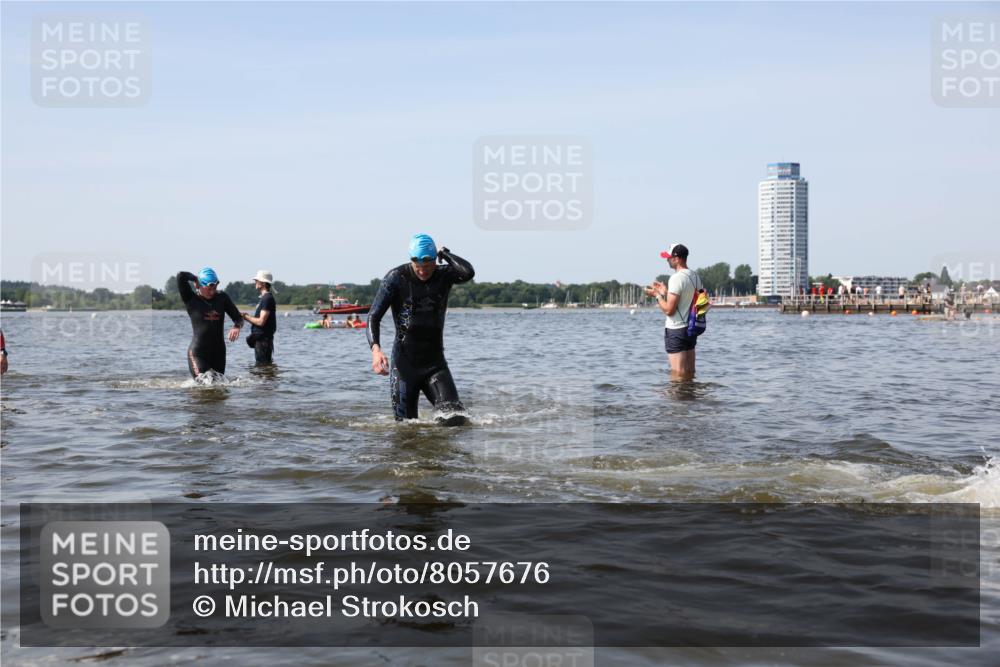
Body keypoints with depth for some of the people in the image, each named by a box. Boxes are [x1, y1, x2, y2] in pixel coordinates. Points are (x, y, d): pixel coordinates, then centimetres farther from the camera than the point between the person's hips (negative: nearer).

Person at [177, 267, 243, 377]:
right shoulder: (191, 299, -5)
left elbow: (238, 317, 7)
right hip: (198, 353, -4)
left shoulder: (222, 297, 6)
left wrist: (236, 326, -15)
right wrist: (196, 278, -1)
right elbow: (181, 276, -19)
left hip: (219, 352, 5)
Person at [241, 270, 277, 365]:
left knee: (262, 364, -9)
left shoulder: (267, 299, -16)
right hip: (261, 338, 11)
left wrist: (246, 317, -9)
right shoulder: (265, 298, 17)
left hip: (263, 338, -11)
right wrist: (247, 316, 6)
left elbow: (261, 321, -22)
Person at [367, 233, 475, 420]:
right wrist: (375, 348, -28)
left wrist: (445, 253, -9)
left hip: (435, 361, 2)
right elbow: (374, 317, -11)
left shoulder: (444, 275, -1)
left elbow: (468, 273, -24)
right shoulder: (396, 278, -8)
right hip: (404, 362, -2)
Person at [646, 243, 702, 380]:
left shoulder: (676, 278, -18)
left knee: (678, 375, -5)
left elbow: (669, 310, -20)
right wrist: (666, 292, 19)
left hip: (676, 330, -9)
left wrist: (657, 295, -5)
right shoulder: (695, 277, 9)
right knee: (690, 374, 13)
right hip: (691, 328, 9)